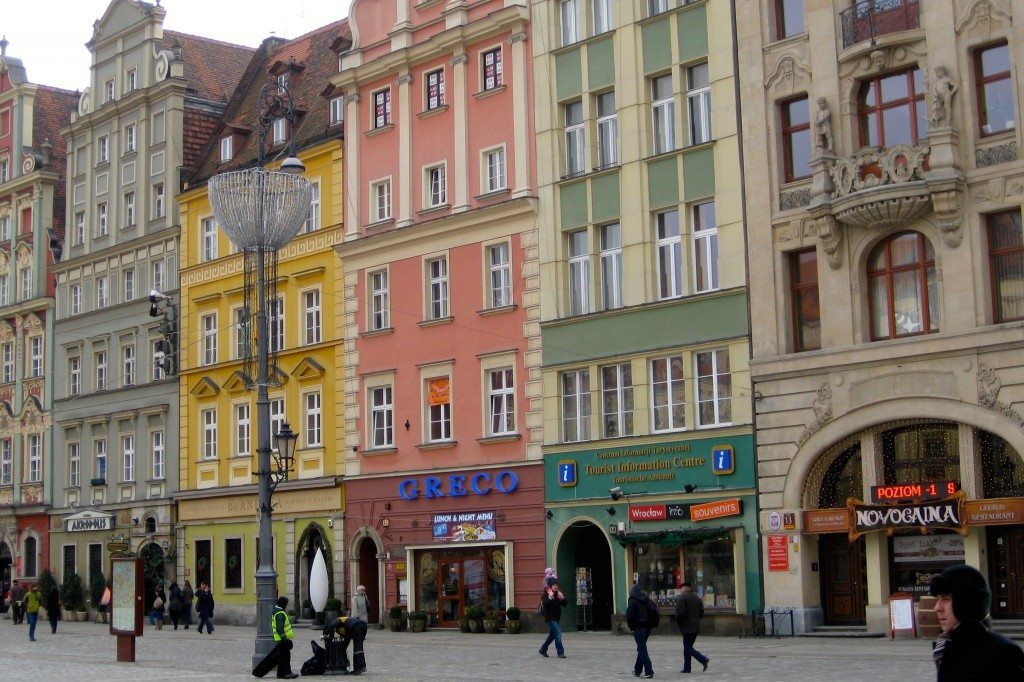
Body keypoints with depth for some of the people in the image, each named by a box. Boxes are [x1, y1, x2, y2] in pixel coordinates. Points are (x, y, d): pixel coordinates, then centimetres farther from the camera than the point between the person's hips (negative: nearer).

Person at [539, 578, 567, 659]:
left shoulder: (557, 593, 10)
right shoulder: (545, 594, -8)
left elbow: (565, 604, 8)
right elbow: (545, 604, -23)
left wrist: (562, 598, -10)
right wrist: (550, 597, -30)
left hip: (556, 617, 8)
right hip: (550, 618, -8)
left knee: (552, 635, 16)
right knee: (558, 634, -16)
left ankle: (543, 649, 31)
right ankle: (560, 652, -15)